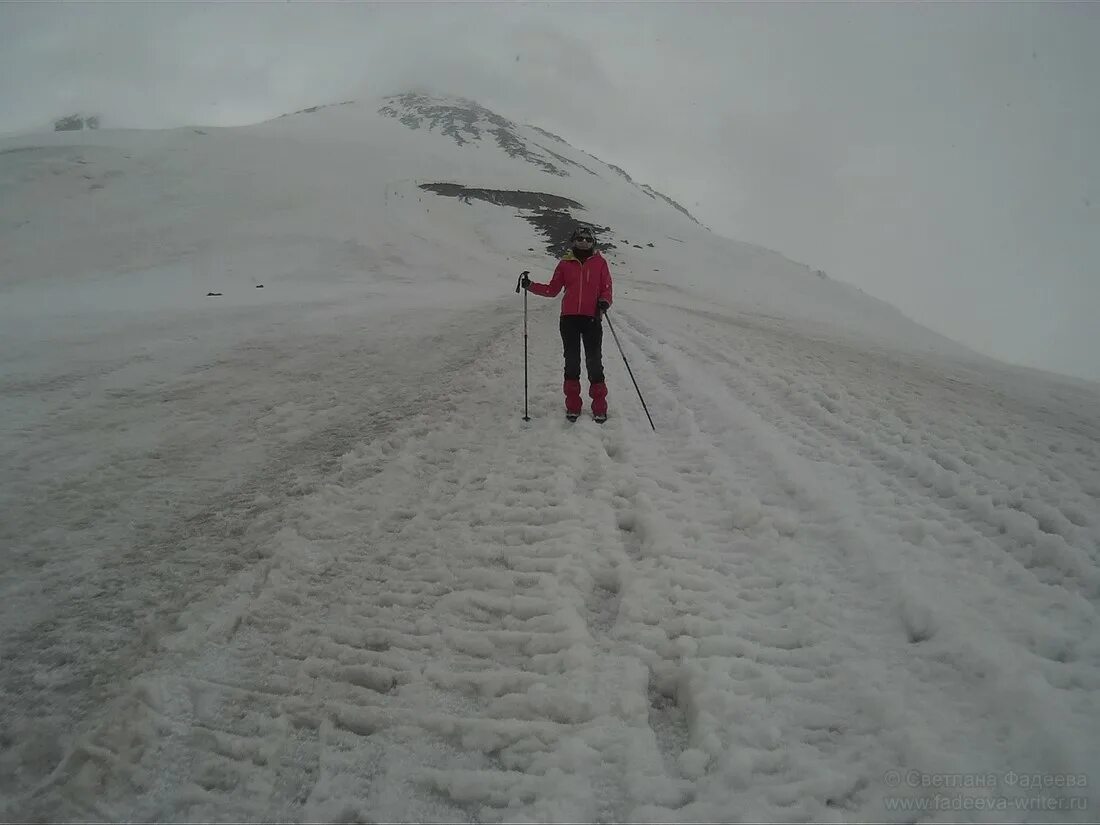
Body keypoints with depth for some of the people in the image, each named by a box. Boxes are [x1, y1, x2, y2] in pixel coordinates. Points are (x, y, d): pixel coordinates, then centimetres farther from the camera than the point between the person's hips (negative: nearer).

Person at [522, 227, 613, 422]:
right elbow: (552, 289, 13)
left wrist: (604, 302, -14)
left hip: (592, 318, -2)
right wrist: (531, 286, 2)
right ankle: (572, 405, 13)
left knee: (594, 362, -3)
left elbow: (606, 288, 5)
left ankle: (599, 407, 4)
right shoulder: (565, 264, 10)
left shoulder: (599, 263, 7)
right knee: (572, 361, 5)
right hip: (569, 318, 2)